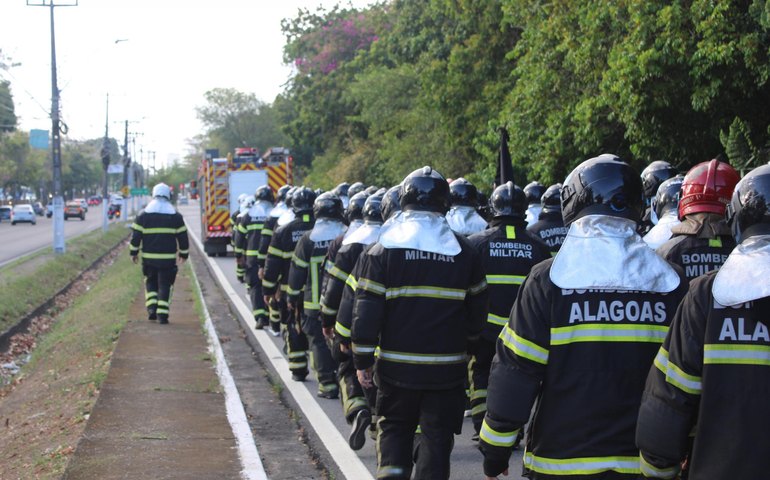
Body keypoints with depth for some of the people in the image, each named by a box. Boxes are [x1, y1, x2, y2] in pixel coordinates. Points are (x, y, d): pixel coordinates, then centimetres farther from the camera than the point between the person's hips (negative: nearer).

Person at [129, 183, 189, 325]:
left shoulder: (143, 214, 0)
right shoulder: (175, 216, 1)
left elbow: (136, 235, 0)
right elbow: (182, 237, 5)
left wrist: (133, 252, 10)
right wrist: (183, 253, 16)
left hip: (149, 257, 1)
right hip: (168, 258, -1)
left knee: (150, 282, 17)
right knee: (165, 285, 3)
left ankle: (152, 308, 3)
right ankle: (162, 314, -5)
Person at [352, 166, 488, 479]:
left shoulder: (384, 249, -6)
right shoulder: (464, 253, 1)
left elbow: (367, 310, -8)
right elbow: (477, 310, 7)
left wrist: (362, 360, 0)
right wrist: (465, 345, 24)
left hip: (397, 365, -1)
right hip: (447, 368, 1)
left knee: (394, 427, 17)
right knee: (437, 436, 9)